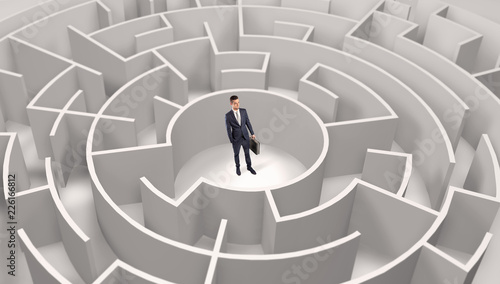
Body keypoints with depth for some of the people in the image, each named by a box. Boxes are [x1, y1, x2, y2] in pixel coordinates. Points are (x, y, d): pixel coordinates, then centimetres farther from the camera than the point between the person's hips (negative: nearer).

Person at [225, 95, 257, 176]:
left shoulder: (243, 111, -4)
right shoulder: (228, 115, -13)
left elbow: (248, 123, 4)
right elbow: (228, 129, -9)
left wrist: (252, 133, 6)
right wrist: (231, 141, -8)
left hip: (245, 137, 2)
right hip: (236, 139, -2)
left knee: (247, 153, 15)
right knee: (236, 154, 16)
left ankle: (249, 166, 36)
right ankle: (237, 167, 38)